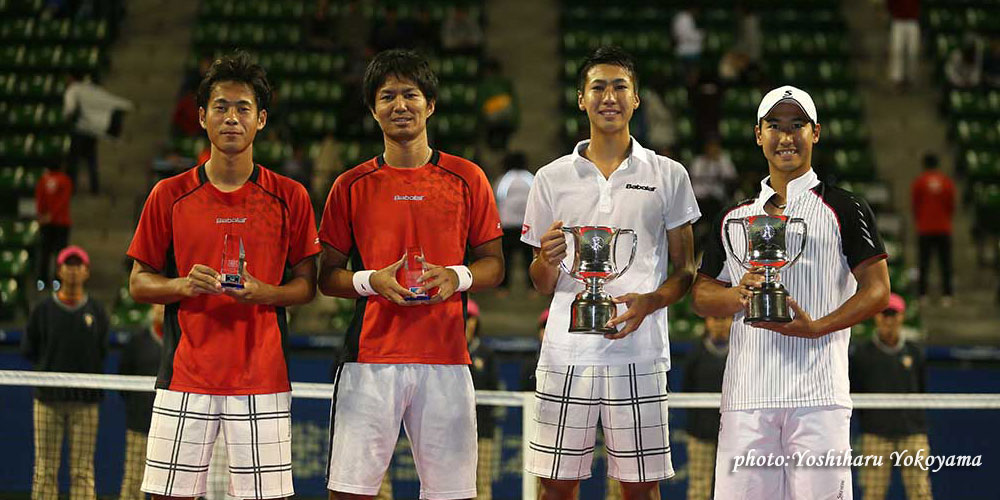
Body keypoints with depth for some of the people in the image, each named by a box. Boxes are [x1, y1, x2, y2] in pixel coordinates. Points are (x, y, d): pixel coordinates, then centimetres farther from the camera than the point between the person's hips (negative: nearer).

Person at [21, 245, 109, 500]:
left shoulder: (97, 312, 7)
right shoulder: (43, 310, 5)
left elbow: (102, 352, 10)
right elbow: (28, 350, 9)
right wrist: (48, 369, 4)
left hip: (85, 402, 0)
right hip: (48, 399, 0)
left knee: (83, 470, 0)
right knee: (45, 470, 0)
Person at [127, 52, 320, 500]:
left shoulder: (289, 197, 5)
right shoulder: (169, 196, 5)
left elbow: (306, 285, 9)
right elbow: (138, 283, 9)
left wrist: (264, 292, -12)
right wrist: (183, 286, -12)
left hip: (262, 376, 0)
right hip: (185, 376, 0)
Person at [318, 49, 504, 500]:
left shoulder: (467, 179, 8)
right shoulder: (351, 186, 8)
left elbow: (493, 264, 12)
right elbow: (327, 276, 10)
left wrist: (458, 277, -9)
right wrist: (370, 281, -10)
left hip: (445, 358, 0)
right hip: (370, 356, 0)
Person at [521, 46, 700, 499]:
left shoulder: (668, 175, 8)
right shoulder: (552, 178, 10)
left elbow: (686, 270, 9)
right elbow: (542, 284, 13)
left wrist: (649, 301, -11)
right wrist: (548, 258, -10)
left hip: (639, 354, -1)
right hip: (566, 351, 1)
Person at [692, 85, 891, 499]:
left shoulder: (844, 208, 7)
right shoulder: (732, 217, 19)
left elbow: (877, 289, 1)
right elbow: (701, 294, 20)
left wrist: (816, 327, -13)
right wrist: (738, 296, -3)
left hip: (818, 392, -3)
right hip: (746, 394, 3)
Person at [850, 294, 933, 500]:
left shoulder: (915, 352, 12)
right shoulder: (862, 353, 7)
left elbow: (922, 391, 18)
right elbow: (854, 394, 10)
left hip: (912, 431, 1)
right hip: (876, 435, -1)